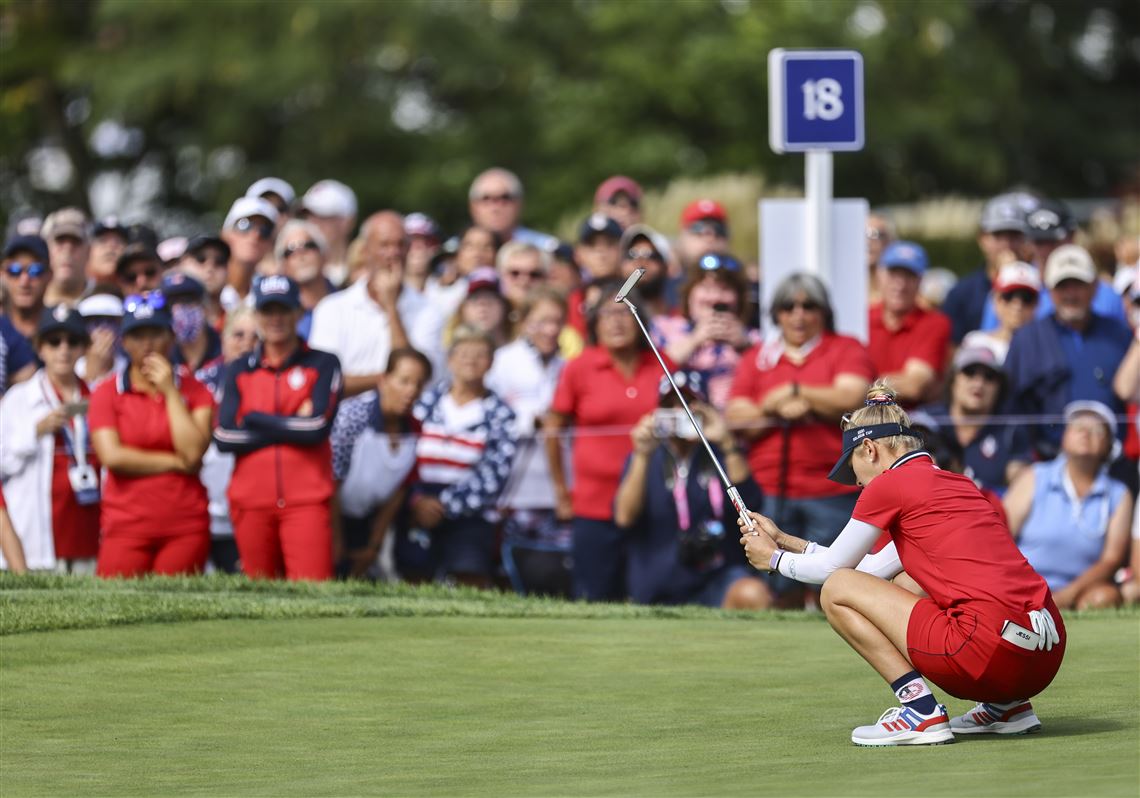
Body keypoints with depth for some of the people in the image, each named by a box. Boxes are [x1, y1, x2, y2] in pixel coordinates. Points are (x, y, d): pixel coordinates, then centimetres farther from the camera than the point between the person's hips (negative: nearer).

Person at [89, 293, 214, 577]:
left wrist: (170, 392, -5)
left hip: (185, 528, 1)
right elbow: (112, 456, -8)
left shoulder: (194, 391, 7)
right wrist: (175, 462, -6)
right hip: (126, 525, -1)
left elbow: (193, 453, -7)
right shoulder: (107, 393, 4)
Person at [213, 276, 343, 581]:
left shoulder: (323, 364, 5)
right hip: (251, 500, 3)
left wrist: (256, 419, 0)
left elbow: (317, 428, -9)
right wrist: (290, 427, -6)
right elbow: (224, 438, -2)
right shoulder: (239, 371, 12)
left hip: (306, 500, -3)